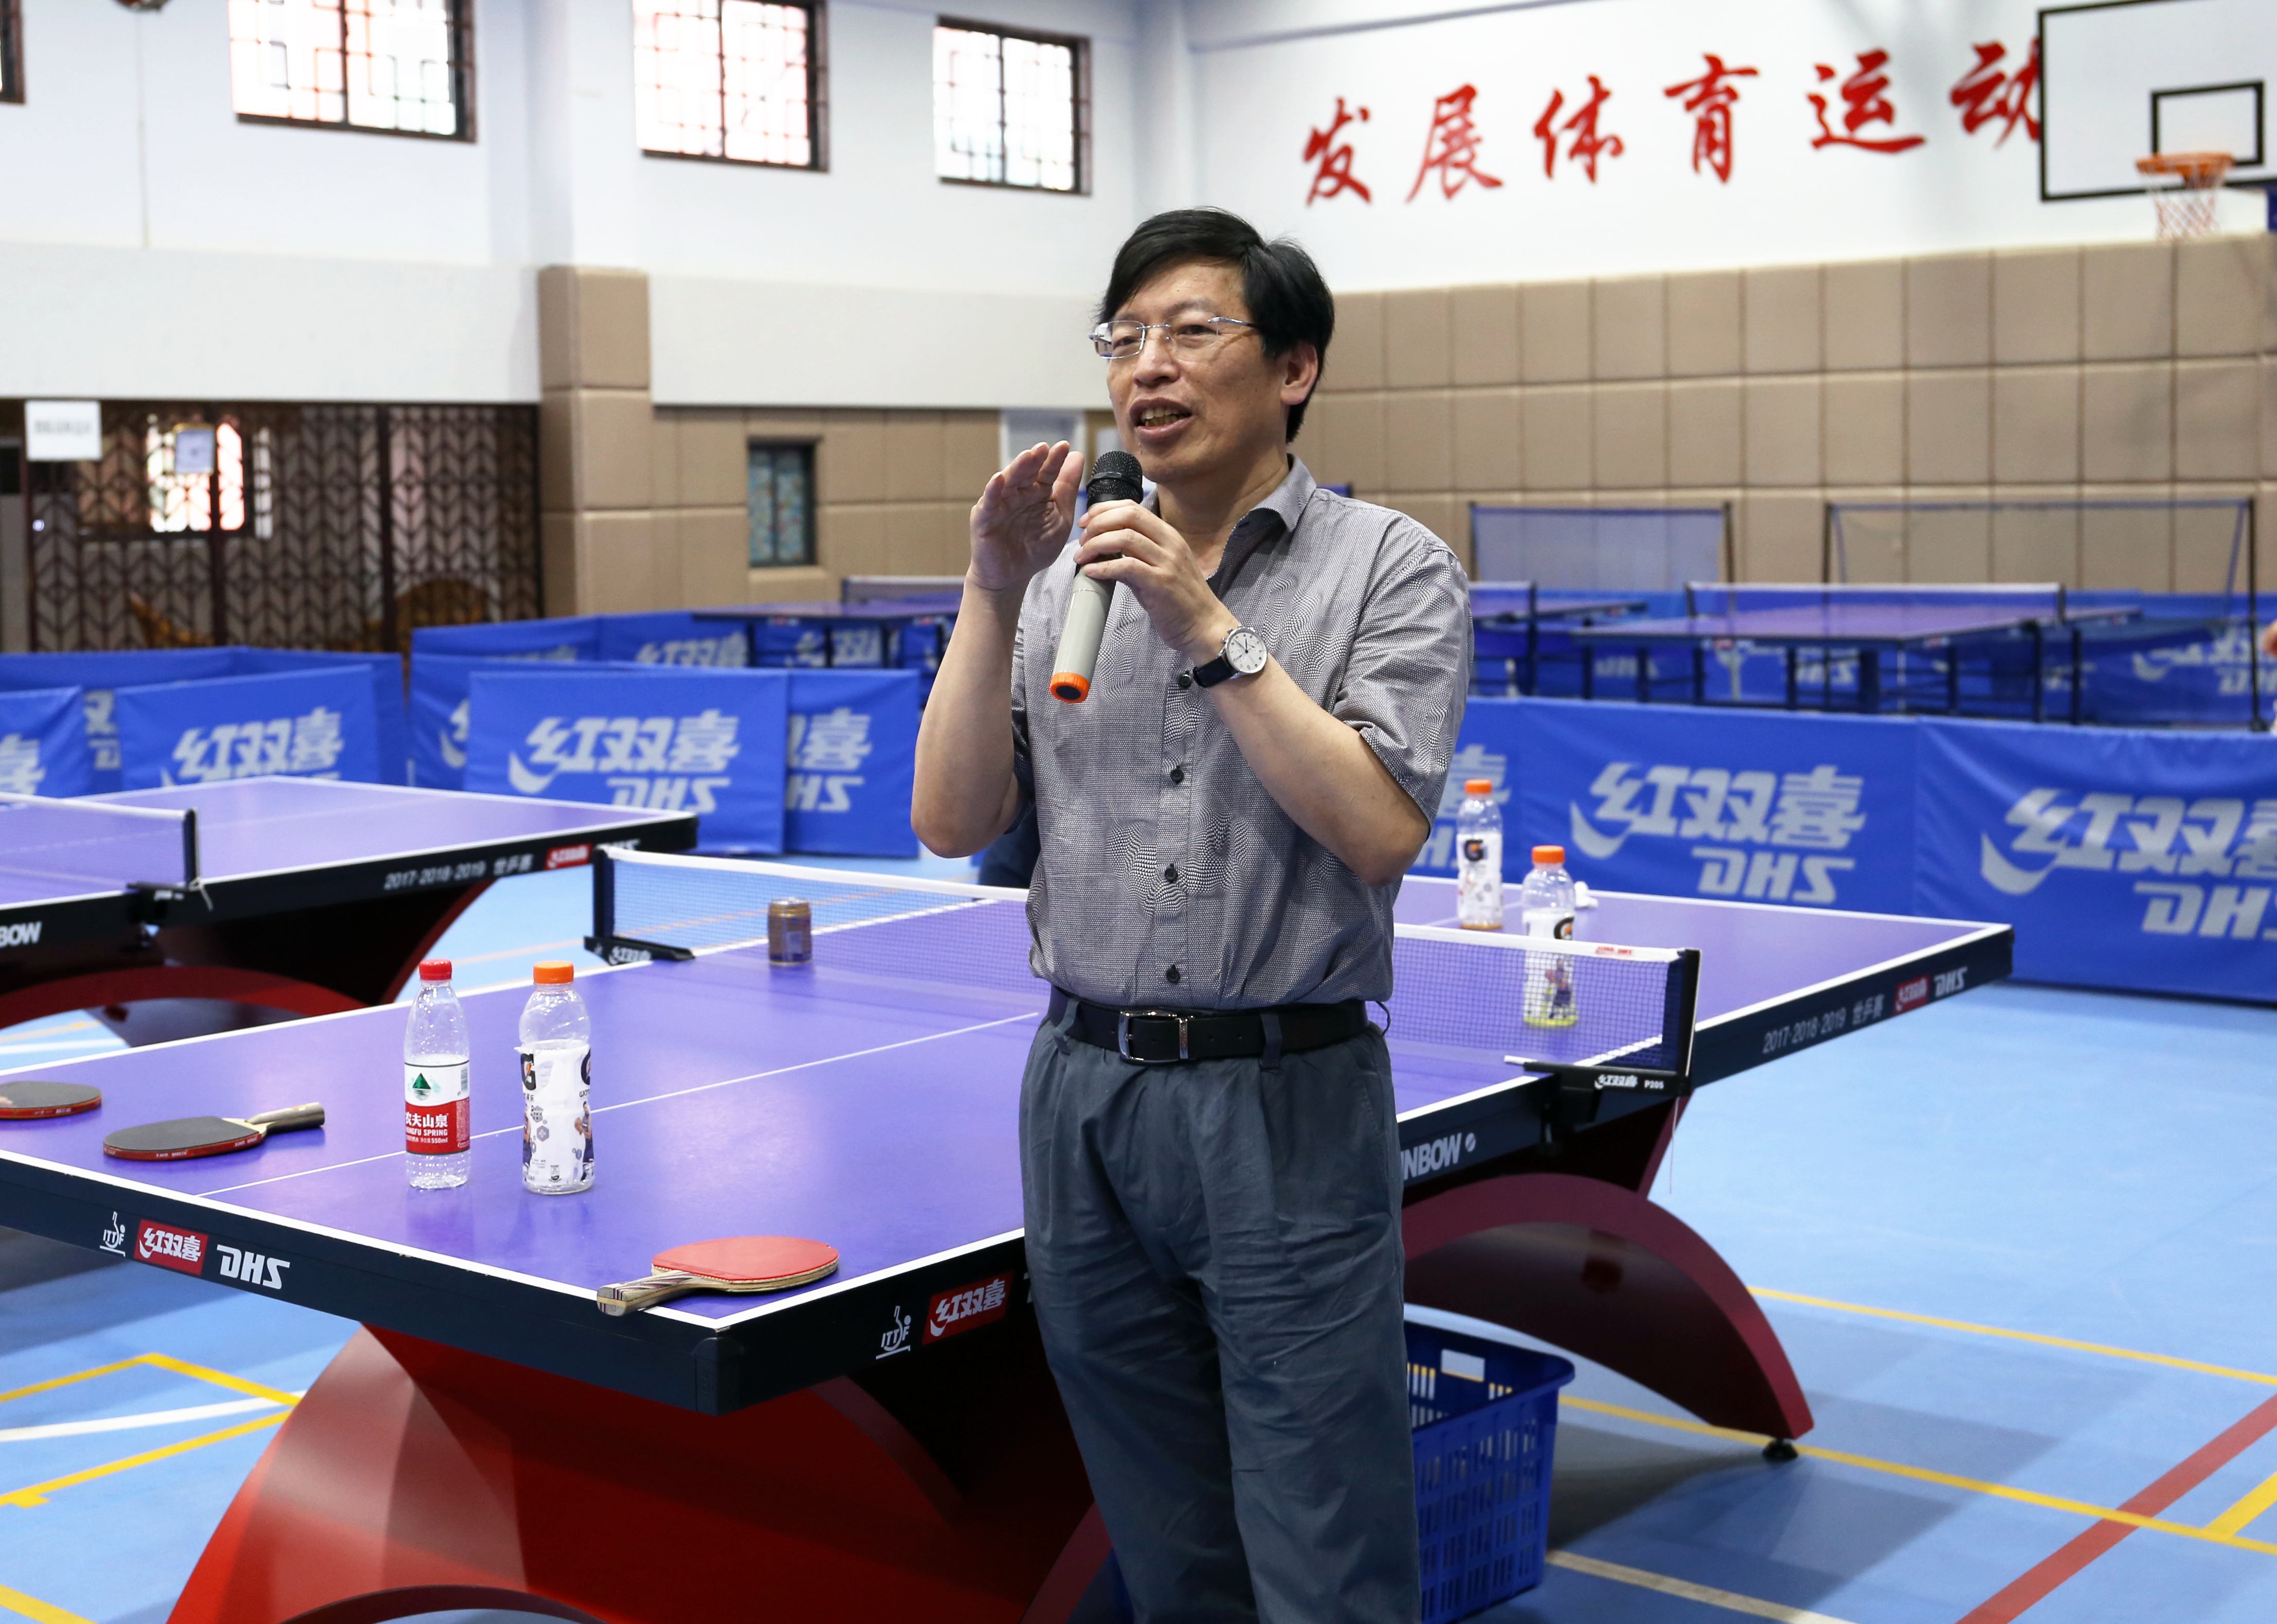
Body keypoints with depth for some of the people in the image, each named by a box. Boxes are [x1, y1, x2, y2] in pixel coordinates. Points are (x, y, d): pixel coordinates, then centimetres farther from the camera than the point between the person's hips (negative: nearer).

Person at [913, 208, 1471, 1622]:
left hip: (1288, 1102, -4)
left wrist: (1210, 629, -18)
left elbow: (1378, 830, -16)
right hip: (1087, 1092, 4)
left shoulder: (1389, 567, -2)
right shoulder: (1068, 576, 10)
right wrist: (995, 593, -7)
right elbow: (954, 822, 2)